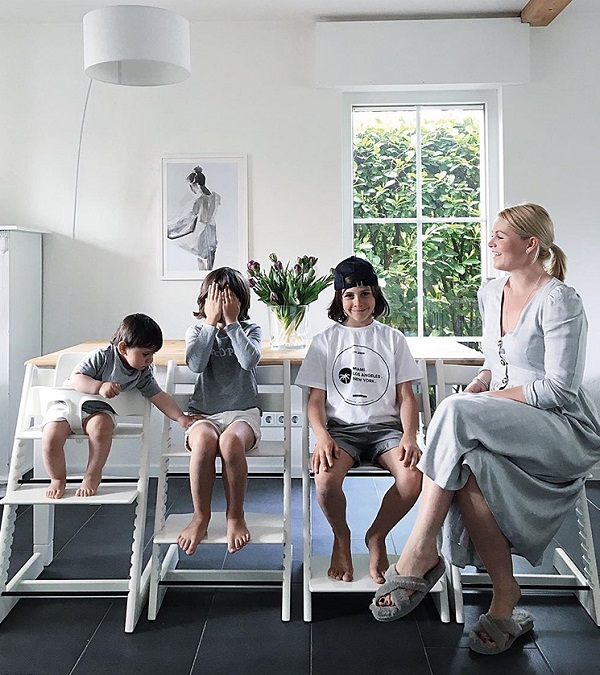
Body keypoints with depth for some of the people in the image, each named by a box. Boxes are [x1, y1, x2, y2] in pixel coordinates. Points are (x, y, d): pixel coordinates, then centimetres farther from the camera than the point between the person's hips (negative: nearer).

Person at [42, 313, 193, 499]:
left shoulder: (143, 373, -1)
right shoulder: (102, 356, -17)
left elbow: (159, 396, 2)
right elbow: (75, 379, -20)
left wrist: (181, 418, -6)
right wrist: (100, 387, -36)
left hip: (97, 409, 2)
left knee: (101, 427, -33)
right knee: (51, 436, -25)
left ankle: (92, 476, -11)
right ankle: (58, 479, 3)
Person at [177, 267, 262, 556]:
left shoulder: (250, 330, 7)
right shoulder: (197, 331, 10)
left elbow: (249, 360, -15)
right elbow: (195, 363, -12)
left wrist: (231, 321, -12)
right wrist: (212, 322, -10)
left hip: (242, 412, -1)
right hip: (203, 413, 1)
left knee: (230, 442, -36)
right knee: (204, 441, -35)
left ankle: (235, 517, -17)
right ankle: (200, 517, -18)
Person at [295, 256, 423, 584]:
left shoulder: (392, 338, 12)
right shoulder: (325, 341, 9)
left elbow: (406, 396, 9)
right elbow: (316, 400, 4)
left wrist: (409, 436, -9)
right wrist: (322, 437, -16)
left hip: (385, 425, 1)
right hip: (341, 426, -1)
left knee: (412, 477, -30)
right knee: (325, 478, -33)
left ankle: (376, 536, 2)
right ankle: (341, 537, 3)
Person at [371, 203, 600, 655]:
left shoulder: (559, 302, -12)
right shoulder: (491, 293, 13)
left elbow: (558, 390, -15)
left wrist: (488, 398, -15)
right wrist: (478, 387, 1)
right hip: (508, 428, 6)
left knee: (456, 413, -34)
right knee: (470, 466, -31)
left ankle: (419, 556, -26)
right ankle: (505, 598, -15)